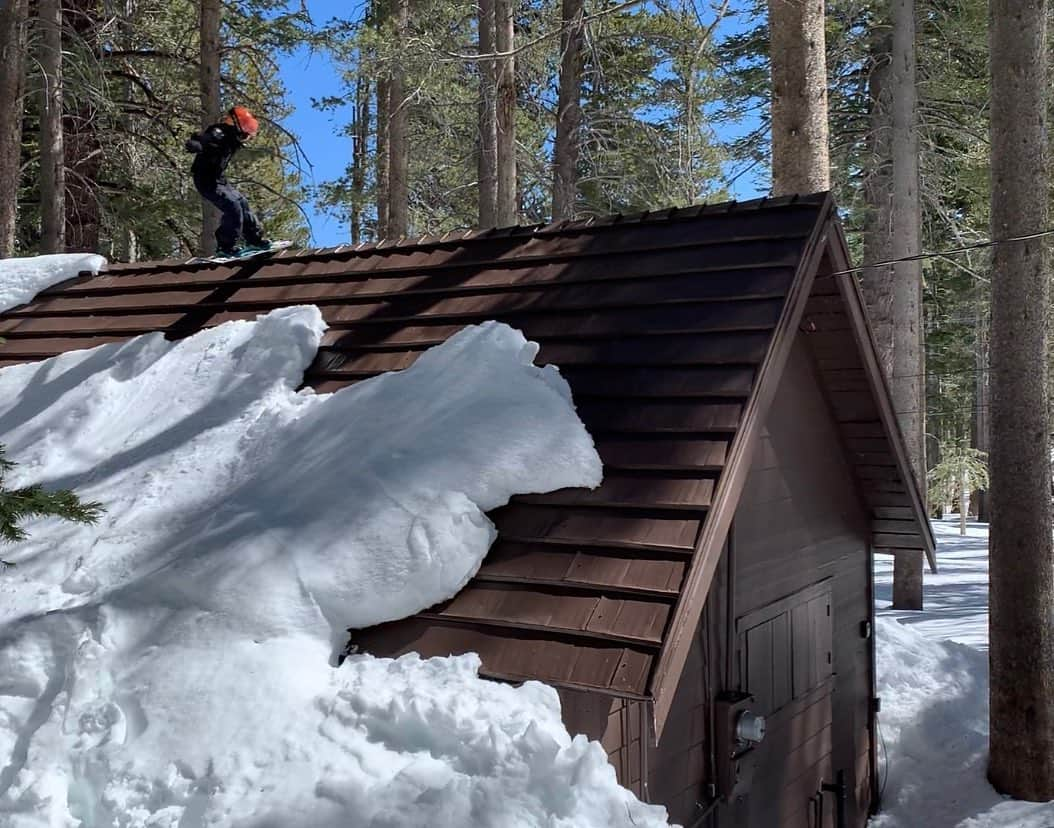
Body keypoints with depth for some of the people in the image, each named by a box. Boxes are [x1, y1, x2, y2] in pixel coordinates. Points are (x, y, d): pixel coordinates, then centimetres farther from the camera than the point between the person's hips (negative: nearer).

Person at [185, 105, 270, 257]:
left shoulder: (230, 137, 9)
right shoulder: (217, 134, -20)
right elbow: (193, 142, -36)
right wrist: (196, 146, -53)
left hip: (218, 180, 10)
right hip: (207, 182, -10)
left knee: (241, 203, 12)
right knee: (233, 208, -17)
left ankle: (254, 238, 24)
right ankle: (225, 246, -8)